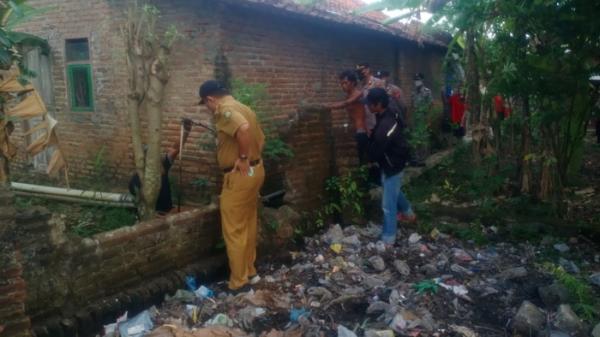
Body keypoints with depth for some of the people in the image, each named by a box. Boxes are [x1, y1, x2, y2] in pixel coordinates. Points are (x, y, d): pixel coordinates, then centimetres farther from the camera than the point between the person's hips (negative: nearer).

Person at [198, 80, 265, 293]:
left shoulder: (225, 110, -15)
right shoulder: (242, 108, 14)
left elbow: (243, 129, -36)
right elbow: (260, 139, 19)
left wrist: (243, 158, -25)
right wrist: (251, 158, 16)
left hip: (239, 176, -10)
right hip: (256, 170, 10)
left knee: (234, 231, 1)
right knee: (248, 226, 19)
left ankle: (239, 283, 10)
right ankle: (250, 272, 31)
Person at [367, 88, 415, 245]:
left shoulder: (385, 126, -33)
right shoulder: (390, 115, -3)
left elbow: (375, 152, -25)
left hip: (392, 166, -10)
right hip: (393, 162, 10)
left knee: (388, 204, 0)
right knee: (395, 192, 32)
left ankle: (388, 240, 12)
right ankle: (409, 214, 56)